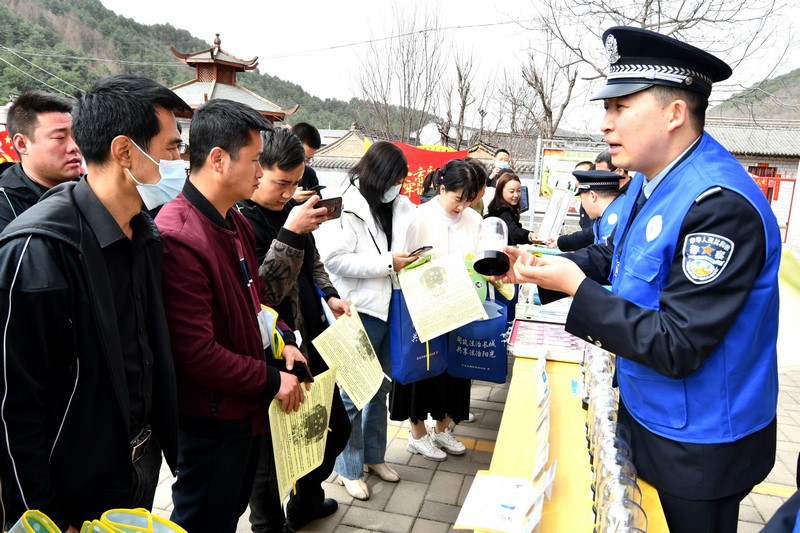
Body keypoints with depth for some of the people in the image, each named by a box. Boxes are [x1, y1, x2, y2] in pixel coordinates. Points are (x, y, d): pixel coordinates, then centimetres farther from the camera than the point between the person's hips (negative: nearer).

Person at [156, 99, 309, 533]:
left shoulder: (235, 222, 6)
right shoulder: (178, 237, -27)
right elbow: (197, 353, -27)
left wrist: (283, 340, 2)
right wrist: (272, 380, -17)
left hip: (248, 408, 9)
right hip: (210, 421, -9)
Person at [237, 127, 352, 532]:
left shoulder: (292, 209, 4)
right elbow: (263, 293, -23)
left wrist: (328, 295, 3)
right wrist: (290, 234, -29)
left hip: (313, 343, 8)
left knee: (336, 427, 21)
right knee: (273, 452, 8)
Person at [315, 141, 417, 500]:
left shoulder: (399, 207, 6)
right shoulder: (350, 207, -14)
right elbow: (336, 258, -22)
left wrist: (412, 260, 0)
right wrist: (387, 263, -21)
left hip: (390, 307, 7)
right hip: (358, 311, -7)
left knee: (381, 388, 19)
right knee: (353, 393, 6)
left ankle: (374, 456, 38)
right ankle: (349, 469, 23)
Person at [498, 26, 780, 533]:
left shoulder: (721, 206, -30)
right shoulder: (651, 179, -1)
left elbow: (676, 348, -30)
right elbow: (616, 255, 12)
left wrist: (576, 288, -27)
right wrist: (545, 267, -3)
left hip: (697, 448, -8)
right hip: (645, 413, 8)